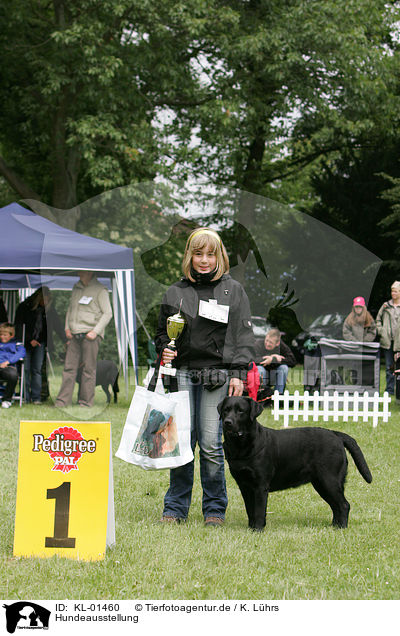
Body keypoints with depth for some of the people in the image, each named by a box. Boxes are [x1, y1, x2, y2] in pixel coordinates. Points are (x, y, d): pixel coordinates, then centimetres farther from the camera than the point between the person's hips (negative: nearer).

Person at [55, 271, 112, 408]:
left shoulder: (100, 290, -4)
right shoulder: (76, 288, 15)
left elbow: (107, 313, -6)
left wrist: (95, 331, -12)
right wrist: (67, 328, 12)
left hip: (90, 335, -6)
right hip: (75, 335, 6)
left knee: (88, 369, -3)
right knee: (69, 367, 2)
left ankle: (86, 403, 2)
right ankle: (62, 402, 3)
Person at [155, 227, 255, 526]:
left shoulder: (233, 290, 7)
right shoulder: (176, 292, 13)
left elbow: (243, 335, 4)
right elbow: (162, 332, 21)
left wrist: (238, 374, -5)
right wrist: (164, 349, 0)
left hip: (218, 375, -2)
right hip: (182, 373, 2)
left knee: (211, 444, -4)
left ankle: (215, 509, 8)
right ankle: (175, 508, 10)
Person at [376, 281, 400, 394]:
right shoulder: (386, 305, 10)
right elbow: (378, 319, 20)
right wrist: (380, 330, 5)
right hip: (387, 341, 3)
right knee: (389, 366, 6)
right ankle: (390, 389, 12)